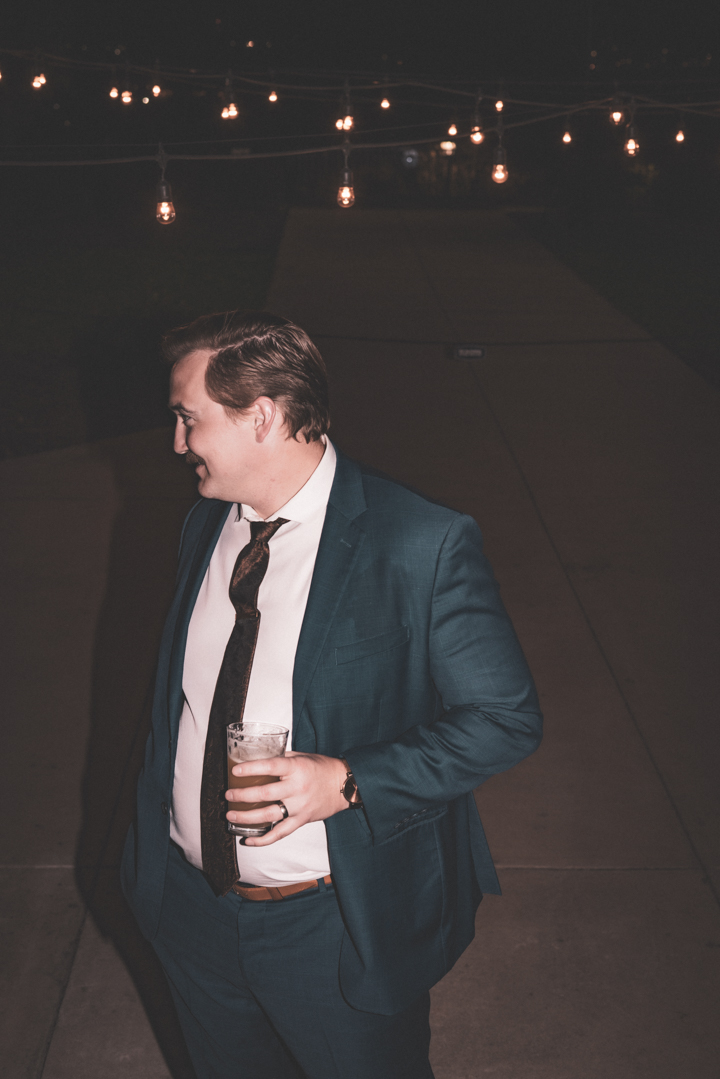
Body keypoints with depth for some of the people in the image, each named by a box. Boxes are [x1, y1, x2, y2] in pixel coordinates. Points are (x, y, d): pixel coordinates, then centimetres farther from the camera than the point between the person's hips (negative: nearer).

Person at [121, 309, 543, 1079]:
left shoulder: (424, 546, -21)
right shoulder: (203, 527, 0)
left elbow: (507, 719, -17)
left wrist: (349, 782, -27)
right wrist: (148, 842, 13)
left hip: (341, 927, -5)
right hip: (191, 908, 6)